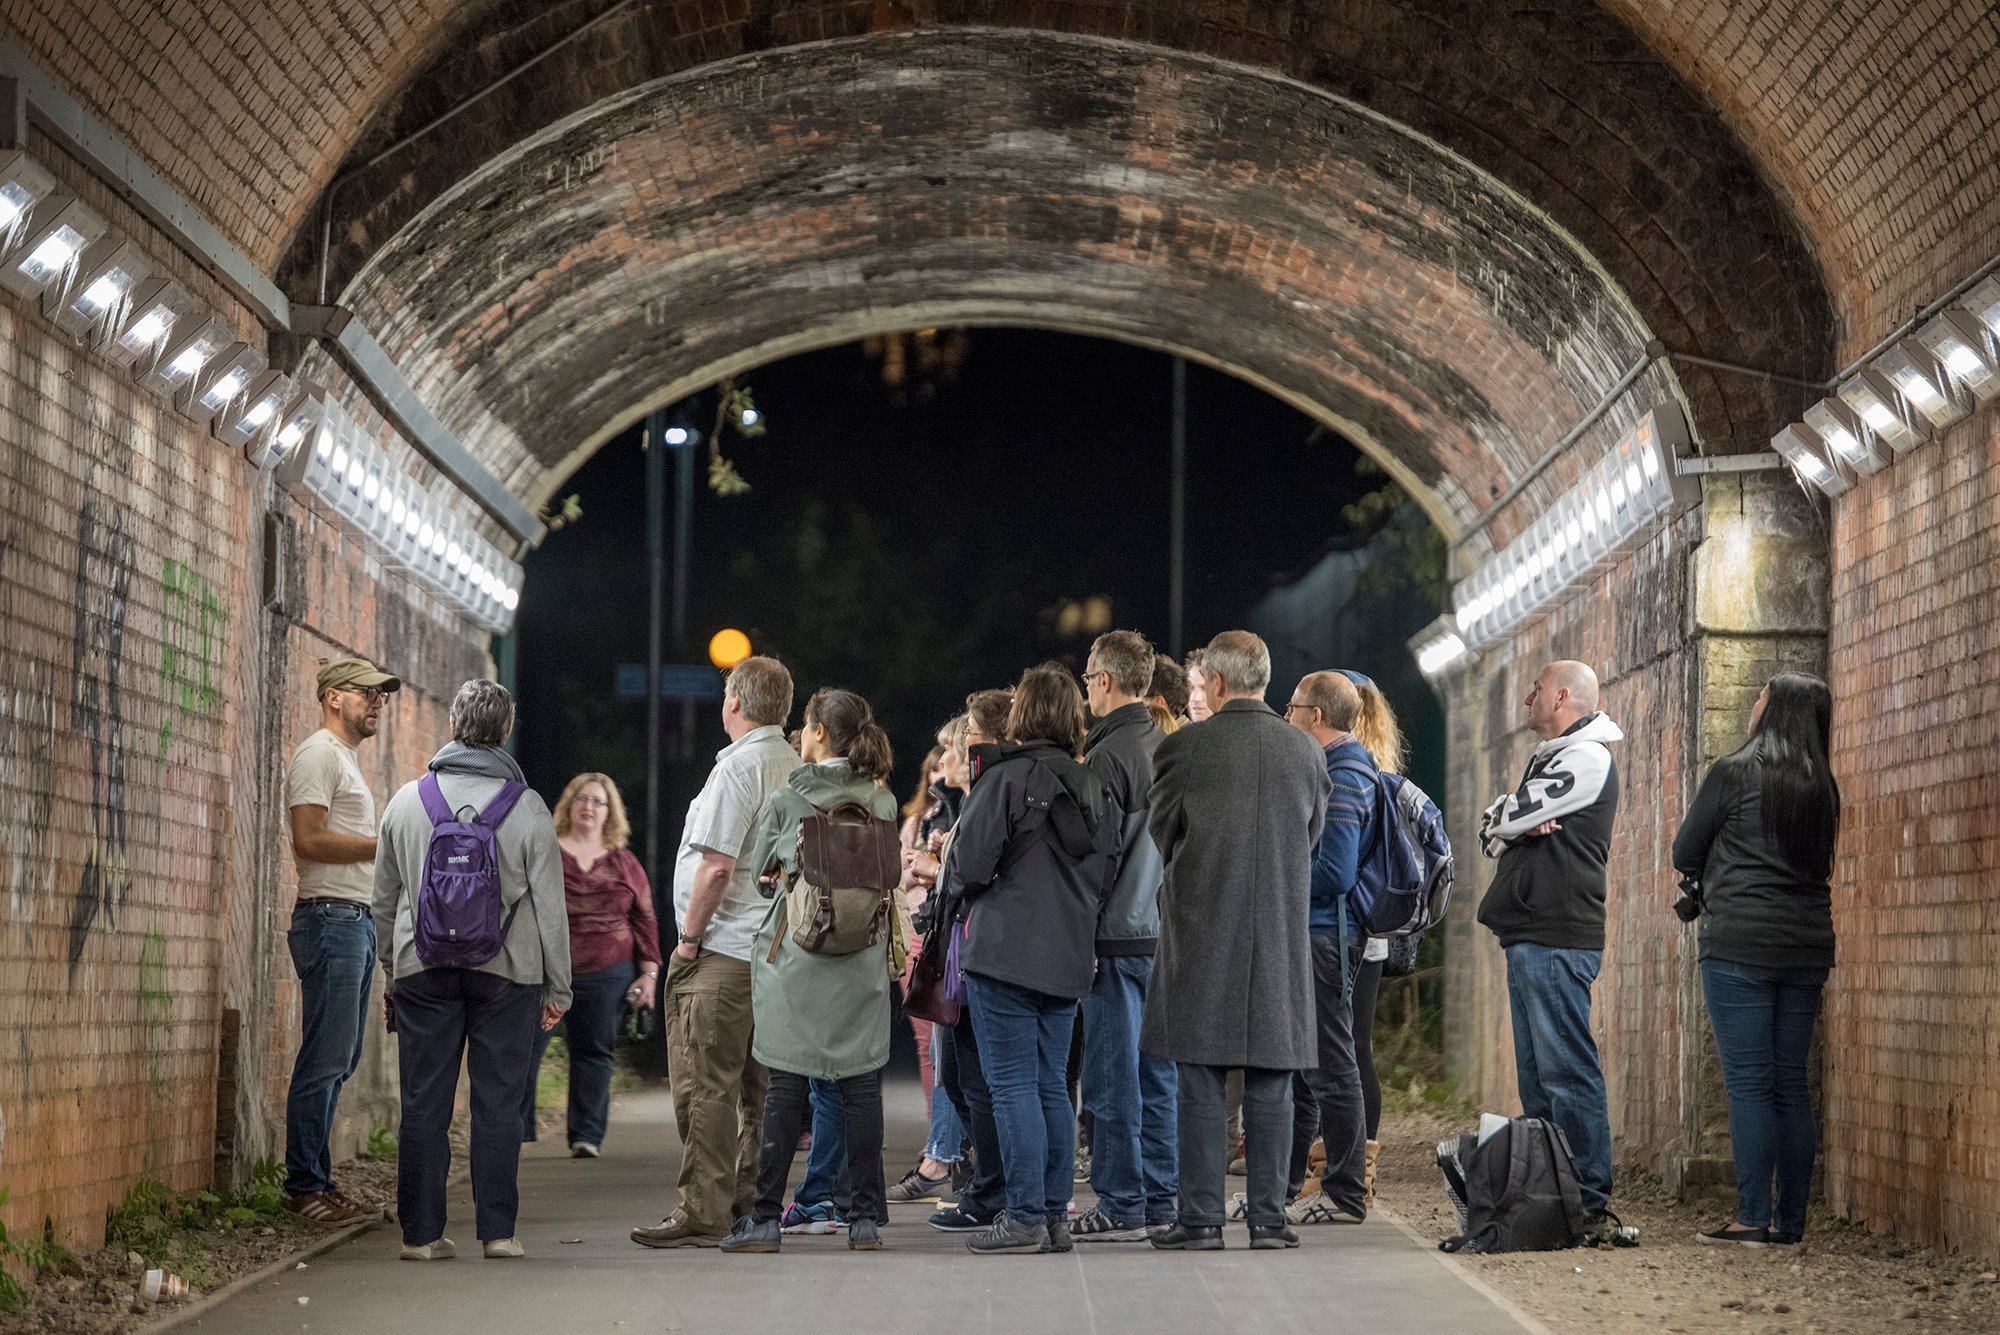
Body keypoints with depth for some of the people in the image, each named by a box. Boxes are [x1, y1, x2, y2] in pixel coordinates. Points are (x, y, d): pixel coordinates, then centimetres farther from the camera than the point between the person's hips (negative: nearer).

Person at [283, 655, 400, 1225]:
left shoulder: (346, 759, 24)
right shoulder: (319, 754, -8)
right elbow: (309, 840, -18)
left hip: (357, 920, 10)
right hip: (330, 917, -10)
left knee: (338, 1062, 10)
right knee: (325, 1061, -10)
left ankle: (317, 1184, 12)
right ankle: (305, 1187, -7)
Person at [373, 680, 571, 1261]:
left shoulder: (406, 801, 5)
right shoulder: (527, 807, -2)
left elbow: (384, 898, 11)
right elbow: (550, 904, -1)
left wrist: (392, 971, 21)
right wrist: (557, 988, 6)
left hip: (423, 970, 1)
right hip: (507, 972, -1)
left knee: (424, 1103, 5)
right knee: (498, 1102, 3)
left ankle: (421, 1232, 6)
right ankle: (498, 1230, 3)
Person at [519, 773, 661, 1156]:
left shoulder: (624, 864, 12)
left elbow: (644, 919, 13)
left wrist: (649, 972, 6)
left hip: (606, 976, 2)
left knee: (595, 1052, 3)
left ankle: (587, 1136, 8)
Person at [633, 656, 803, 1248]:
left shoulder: (739, 766, -13)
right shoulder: (799, 771, 12)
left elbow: (716, 866, -20)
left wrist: (689, 938, -10)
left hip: (723, 952, -9)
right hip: (776, 949, 9)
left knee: (705, 1086, -6)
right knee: (756, 1085, 13)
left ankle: (704, 1213, -7)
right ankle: (753, 1205, 17)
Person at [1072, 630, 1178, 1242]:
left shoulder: (1108, 756, -14)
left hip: (1116, 936, -8)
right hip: (1164, 933, 8)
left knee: (1112, 1077, -3)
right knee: (1157, 1072, 12)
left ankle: (1121, 1206, -1)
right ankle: (1160, 1200, 16)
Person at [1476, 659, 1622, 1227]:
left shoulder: (1586, 758, -8)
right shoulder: (1549, 759, 23)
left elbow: (1506, 817, -14)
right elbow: (1490, 828, 16)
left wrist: (1511, 819, 8)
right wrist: (1519, 826, -4)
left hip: (1558, 939, -10)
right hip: (1529, 938, 10)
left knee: (1567, 1068, -11)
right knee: (1537, 1073, 11)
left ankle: (1588, 1196, -11)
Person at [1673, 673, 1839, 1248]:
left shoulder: (1735, 772, -5)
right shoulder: (1822, 786, 11)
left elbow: (1684, 855, 2)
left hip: (1739, 947, -6)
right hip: (1807, 947, 6)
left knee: (1748, 1082, -5)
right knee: (1791, 1083, 8)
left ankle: (1753, 1217, -8)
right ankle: (1790, 1221, 9)